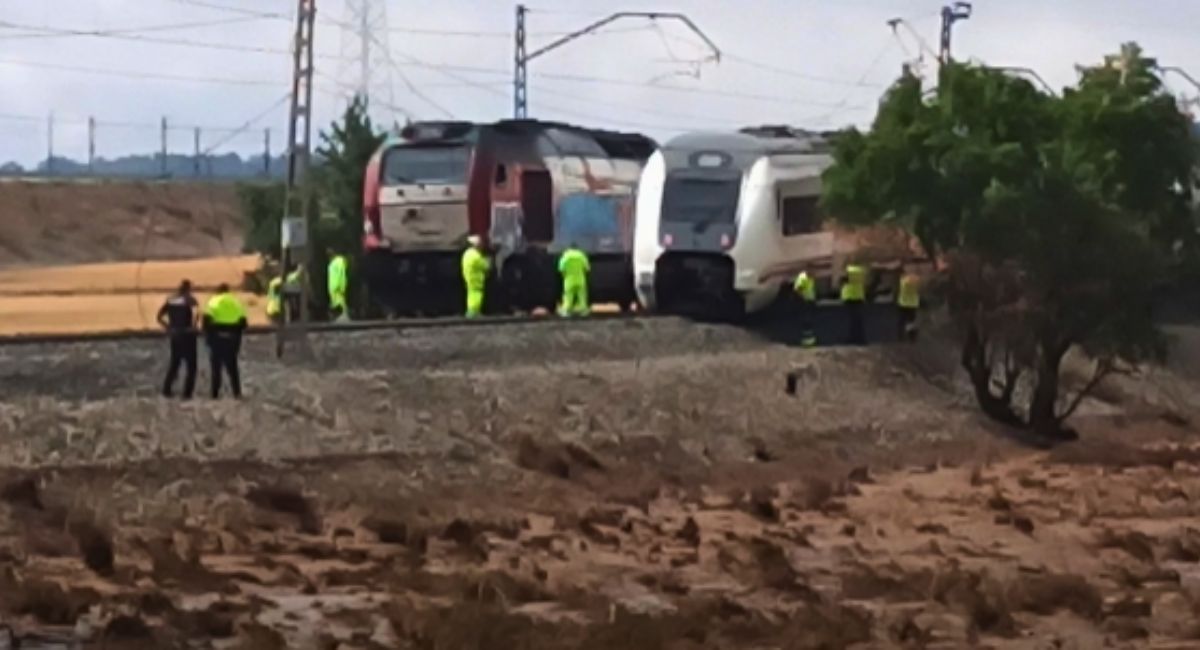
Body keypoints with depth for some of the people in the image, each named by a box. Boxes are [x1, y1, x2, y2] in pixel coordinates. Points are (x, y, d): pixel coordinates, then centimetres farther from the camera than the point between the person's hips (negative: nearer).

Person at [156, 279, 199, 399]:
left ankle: (167, 389, 13)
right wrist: (193, 326, -16)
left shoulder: (170, 299, 8)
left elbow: (159, 316, 10)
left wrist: (167, 328, 13)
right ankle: (187, 392, -1)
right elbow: (196, 312, -29)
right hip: (187, 334, -5)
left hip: (174, 334, 5)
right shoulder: (189, 299, -9)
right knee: (191, 364, 4)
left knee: (174, 362, 19)